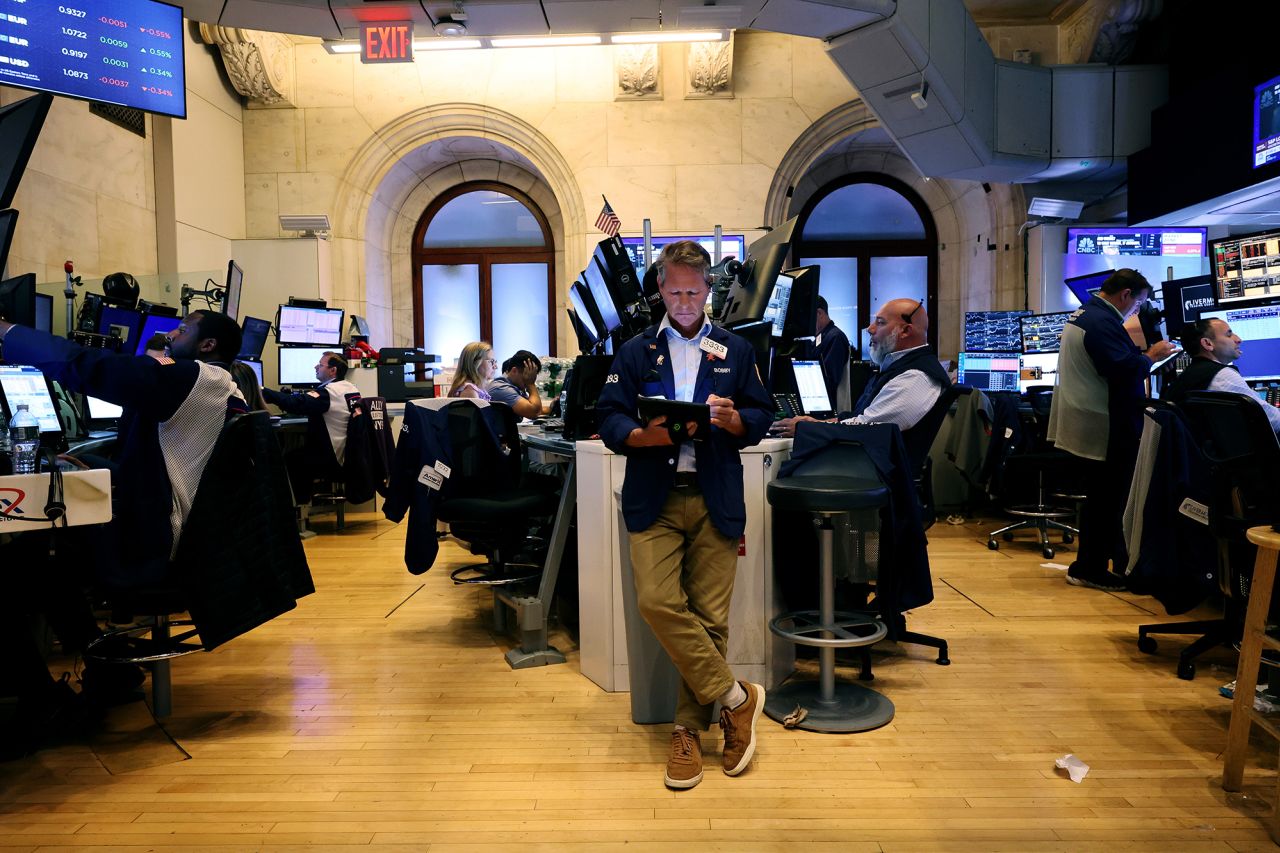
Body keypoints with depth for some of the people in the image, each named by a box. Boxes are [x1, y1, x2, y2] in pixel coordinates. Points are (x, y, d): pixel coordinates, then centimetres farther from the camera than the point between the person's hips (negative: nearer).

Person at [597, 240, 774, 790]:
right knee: (657, 602, -17)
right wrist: (645, 436, -15)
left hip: (715, 499, 1)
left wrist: (733, 419, -11)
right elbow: (609, 420, 5)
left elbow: (761, 418, 12)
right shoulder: (635, 353, 12)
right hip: (654, 500, 0)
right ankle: (736, 698, 0)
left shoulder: (736, 352, 14)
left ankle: (688, 729, 15)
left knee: (709, 616, -1)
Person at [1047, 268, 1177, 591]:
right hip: (1104, 429, -11)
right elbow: (1124, 370, -27)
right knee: (1106, 500, -2)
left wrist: (1141, 353, 10)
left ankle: (1089, 564, 28)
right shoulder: (1103, 321, -18)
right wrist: (1151, 356, -10)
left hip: (1086, 426, 11)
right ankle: (1089, 570, 6)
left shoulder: (1084, 314, 15)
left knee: (1100, 498, 19)